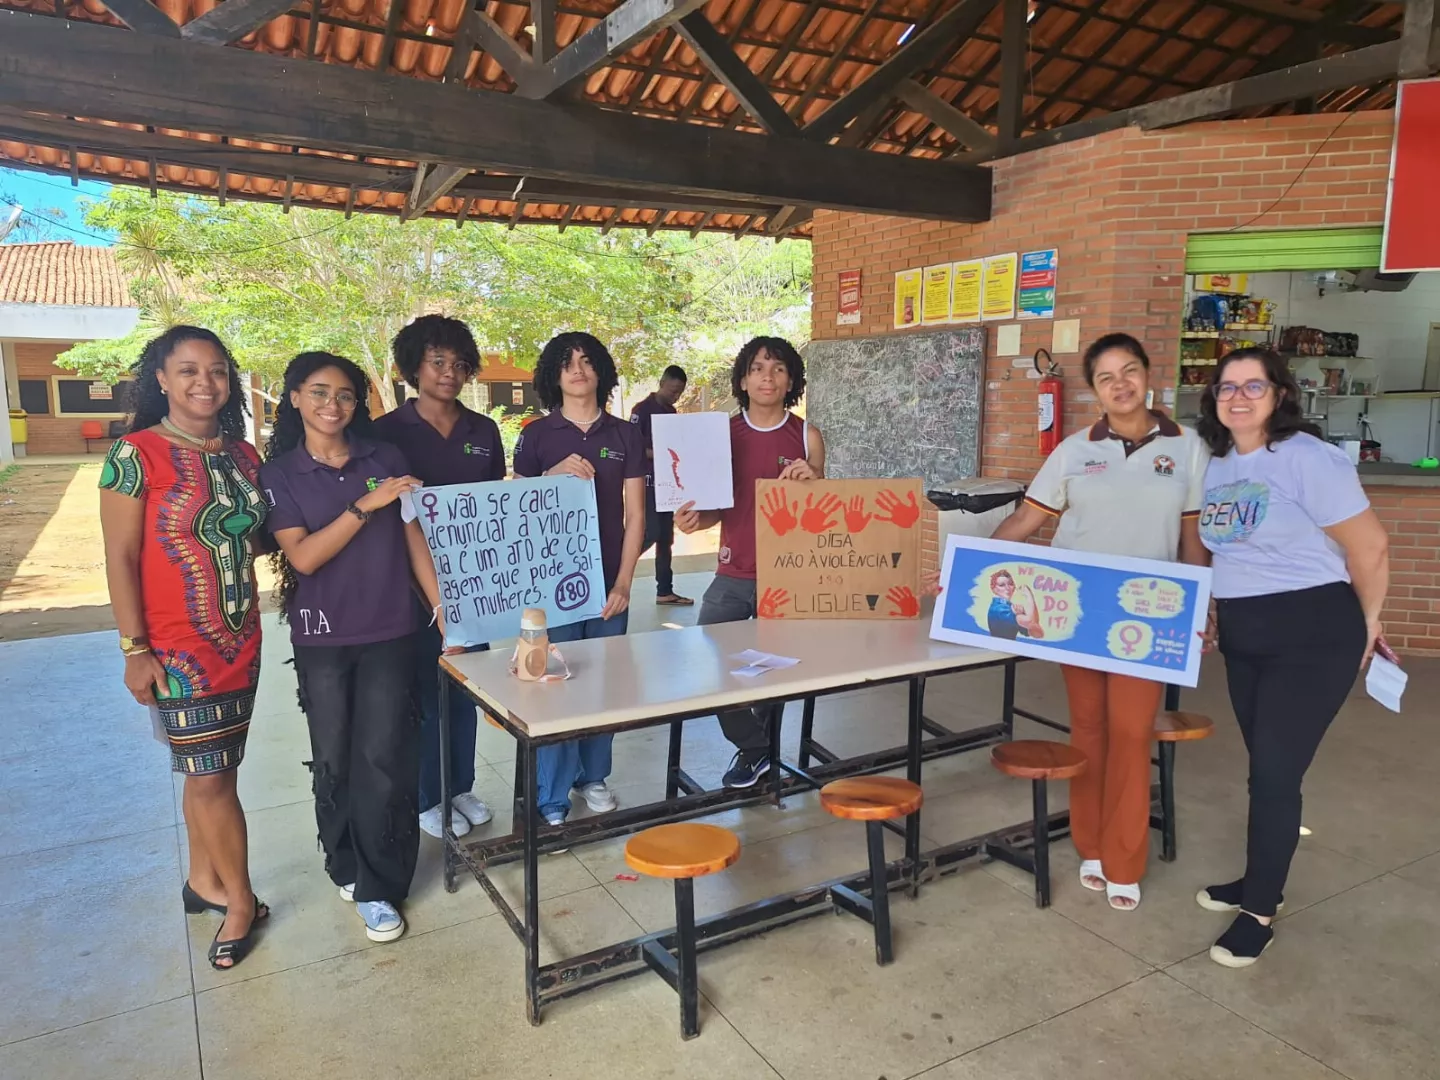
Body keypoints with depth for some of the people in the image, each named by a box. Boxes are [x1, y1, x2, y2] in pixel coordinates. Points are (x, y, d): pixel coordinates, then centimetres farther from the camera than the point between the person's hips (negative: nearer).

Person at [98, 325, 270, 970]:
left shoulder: (243, 455, 5)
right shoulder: (136, 454, -11)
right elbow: (120, 559, -11)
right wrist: (135, 649, -12)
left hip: (241, 642, 6)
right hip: (177, 648, -5)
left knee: (210, 770, 17)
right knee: (209, 776, 0)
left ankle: (204, 879, 34)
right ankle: (240, 899, 17)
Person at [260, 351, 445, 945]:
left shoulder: (386, 458, 2)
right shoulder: (280, 473, 0)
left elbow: (415, 541, 4)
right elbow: (302, 557, -11)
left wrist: (446, 613, -1)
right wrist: (366, 505, -20)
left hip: (389, 632, 0)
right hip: (322, 637, 0)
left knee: (384, 759, -1)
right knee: (334, 761, 11)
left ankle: (378, 886, 13)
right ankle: (346, 866, 33)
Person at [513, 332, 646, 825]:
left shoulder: (625, 435, 5)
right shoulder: (537, 435, 2)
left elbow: (635, 515, 4)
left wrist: (623, 583, -2)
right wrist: (553, 475, -14)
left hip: (608, 581, 2)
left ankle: (593, 776, 26)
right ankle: (552, 801, 9)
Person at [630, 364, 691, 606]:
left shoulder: (671, 412, 14)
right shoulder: (642, 409, -8)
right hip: (647, 482, -7)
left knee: (666, 537, 7)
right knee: (651, 533, -15)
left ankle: (665, 591, 11)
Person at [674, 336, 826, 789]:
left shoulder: (807, 435, -1)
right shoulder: (723, 434, 2)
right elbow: (718, 506, 7)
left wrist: (811, 479, -16)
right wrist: (695, 519, -14)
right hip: (733, 575, 1)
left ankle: (759, 747, 35)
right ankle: (753, 746, 13)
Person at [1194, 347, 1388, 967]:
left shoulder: (1308, 458, -16)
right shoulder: (1215, 464, 6)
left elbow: (1370, 548, -12)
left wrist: (1367, 623, -1)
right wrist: (1215, 610, 15)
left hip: (1312, 635, -7)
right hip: (1241, 638, 7)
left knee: (1276, 773, -2)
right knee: (1265, 768, 18)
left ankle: (1260, 912, 12)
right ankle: (1259, 881, 33)